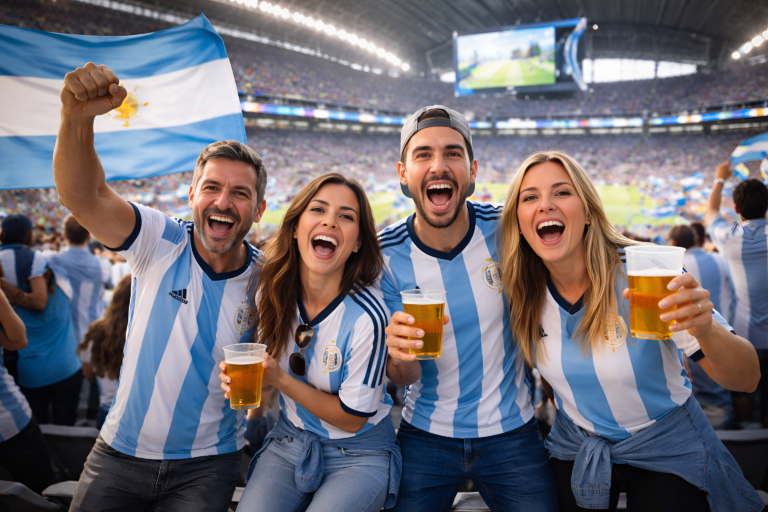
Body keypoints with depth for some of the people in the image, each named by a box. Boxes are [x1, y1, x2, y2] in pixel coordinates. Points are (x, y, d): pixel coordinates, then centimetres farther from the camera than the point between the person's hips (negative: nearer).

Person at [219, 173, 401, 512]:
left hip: (359, 454, -3)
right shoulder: (270, 289, -9)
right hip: (290, 441, 4)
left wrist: (281, 380, -23)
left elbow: (353, 418, -15)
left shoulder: (366, 316, -25)